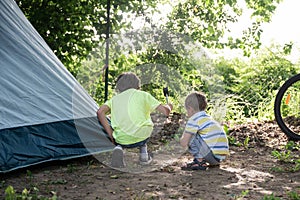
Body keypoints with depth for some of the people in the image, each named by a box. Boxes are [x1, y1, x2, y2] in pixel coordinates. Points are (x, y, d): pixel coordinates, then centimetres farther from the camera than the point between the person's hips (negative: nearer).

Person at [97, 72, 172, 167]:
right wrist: (168, 106, 35)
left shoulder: (115, 99, 19)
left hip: (122, 140, 0)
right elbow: (165, 111, 10)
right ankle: (143, 154, 28)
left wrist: (111, 135, 7)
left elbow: (100, 112, 2)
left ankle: (118, 148, 3)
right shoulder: (143, 95, 12)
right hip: (141, 137, 0)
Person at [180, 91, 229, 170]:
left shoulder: (194, 120, -6)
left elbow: (184, 143, -7)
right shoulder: (209, 118, 21)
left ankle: (199, 162, -4)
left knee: (190, 136, -4)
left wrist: (183, 137, 16)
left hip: (213, 154, -9)